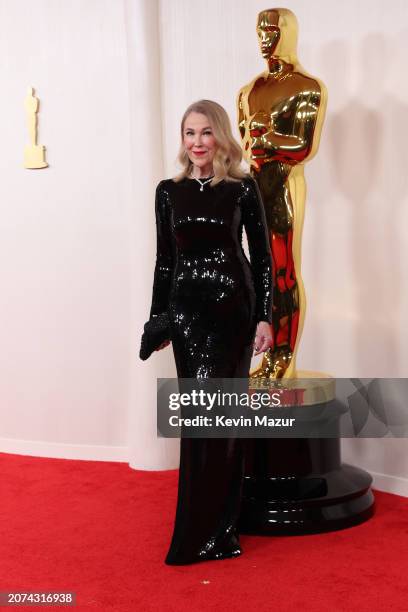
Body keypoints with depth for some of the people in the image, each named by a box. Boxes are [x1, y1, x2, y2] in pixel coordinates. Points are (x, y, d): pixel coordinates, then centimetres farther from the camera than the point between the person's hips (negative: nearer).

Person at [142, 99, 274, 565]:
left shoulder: (242, 188, 0)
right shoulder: (169, 191, 8)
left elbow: (262, 256, 0)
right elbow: (165, 259, 12)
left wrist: (265, 317, -5)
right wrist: (157, 318, 10)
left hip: (231, 306, -3)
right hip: (186, 308, 3)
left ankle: (202, 534, 5)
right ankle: (215, 527, 21)